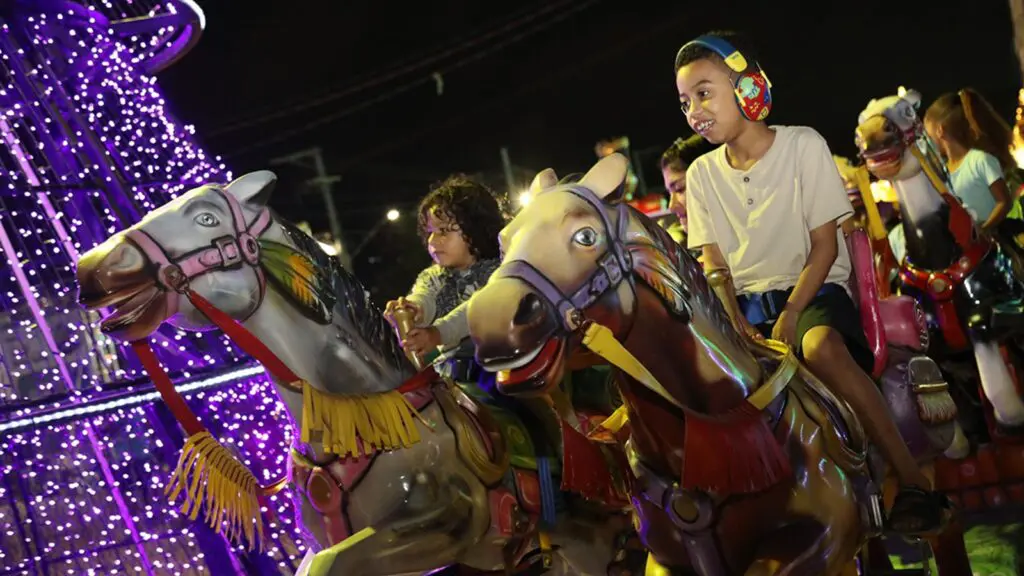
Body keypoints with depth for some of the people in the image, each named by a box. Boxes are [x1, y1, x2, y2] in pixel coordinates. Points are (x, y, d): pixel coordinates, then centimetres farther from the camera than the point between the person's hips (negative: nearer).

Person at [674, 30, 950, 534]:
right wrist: (736, 323, -15)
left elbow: (825, 245, -8)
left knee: (822, 348, -36)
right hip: (745, 300, 4)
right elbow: (714, 265, 2)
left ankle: (912, 482, -27)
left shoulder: (803, 145, -6)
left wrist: (790, 315, -20)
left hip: (813, 289, -4)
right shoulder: (701, 174, 4)